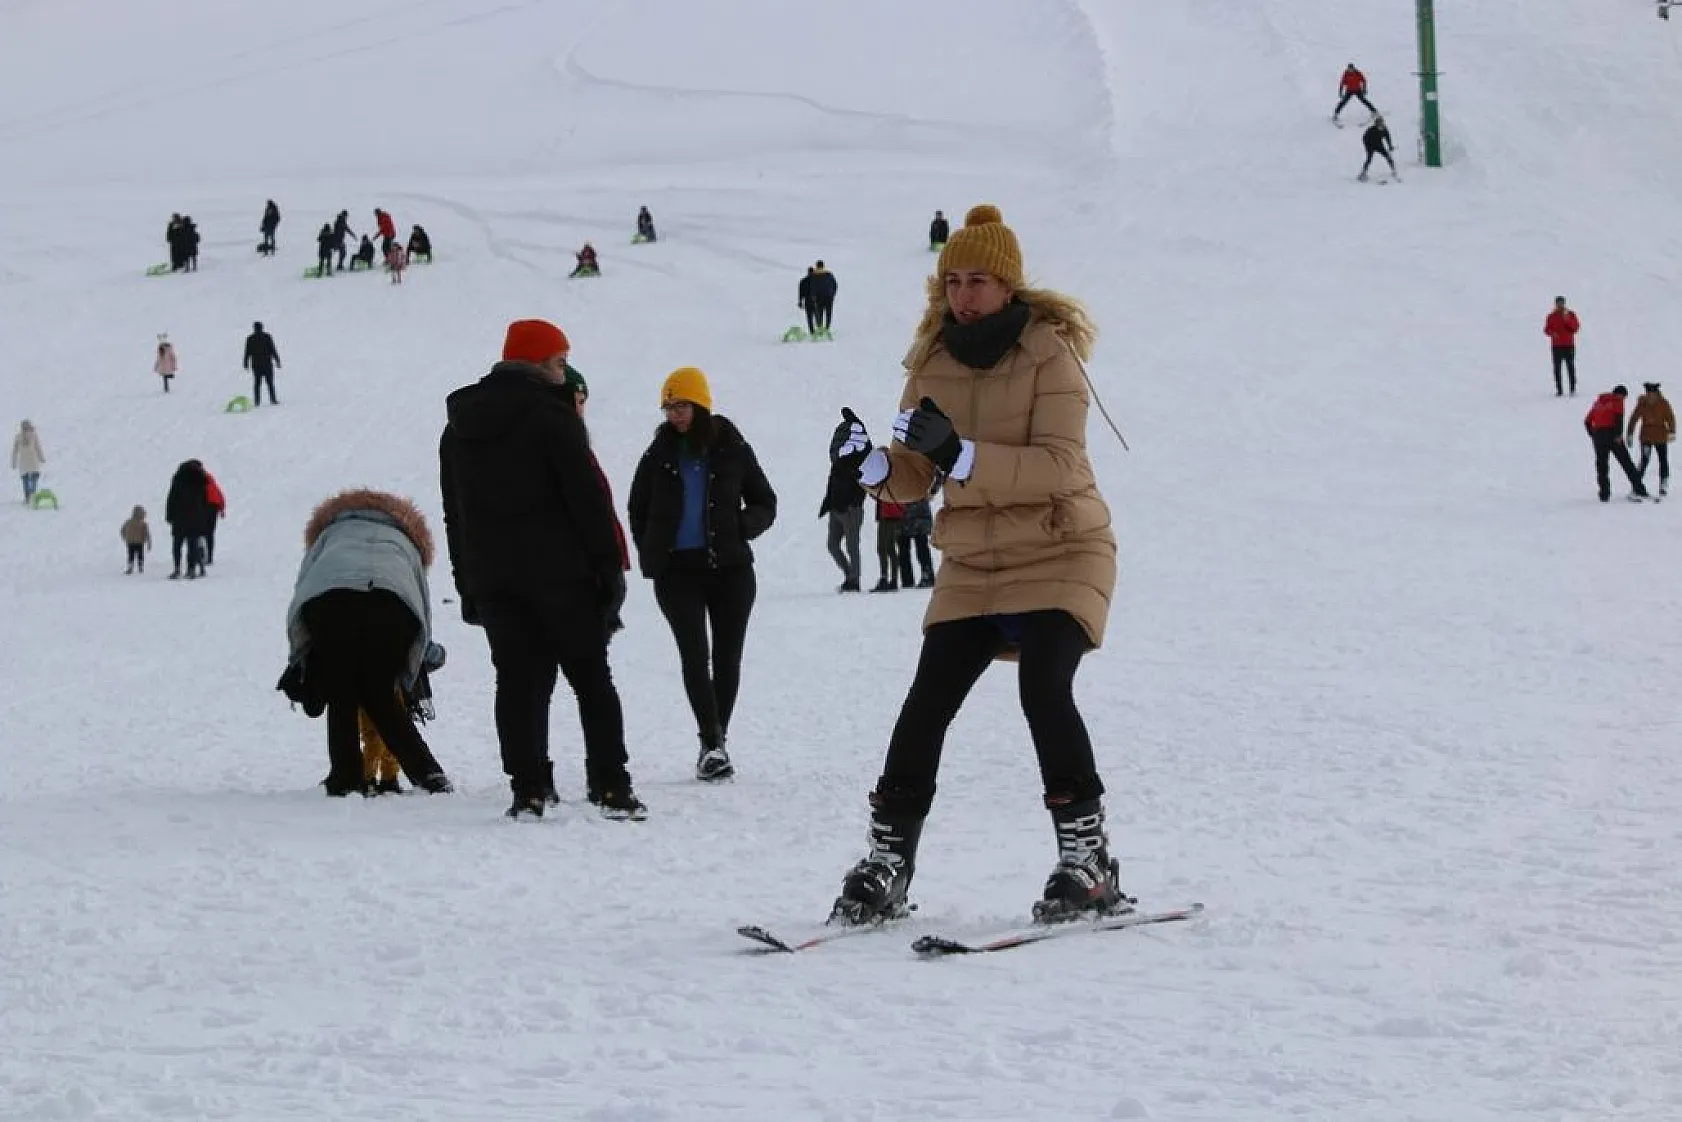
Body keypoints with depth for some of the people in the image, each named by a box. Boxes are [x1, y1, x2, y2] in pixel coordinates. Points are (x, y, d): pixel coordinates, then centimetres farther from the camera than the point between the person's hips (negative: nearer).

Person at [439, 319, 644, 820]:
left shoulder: (459, 426, 13)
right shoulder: (551, 413, -8)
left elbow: (455, 514, 16)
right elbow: (589, 498, -11)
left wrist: (468, 585, 19)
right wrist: (610, 566, -6)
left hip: (492, 579, 5)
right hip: (560, 570, -5)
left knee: (519, 682, 4)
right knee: (592, 679, 2)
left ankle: (529, 791, -3)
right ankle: (611, 788, -3)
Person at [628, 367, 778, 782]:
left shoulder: (732, 448, 2)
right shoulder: (659, 454, 6)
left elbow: (765, 504, 9)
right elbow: (638, 510, 19)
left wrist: (739, 528, -10)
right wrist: (652, 555, 7)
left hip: (730, 567, 0)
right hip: (677, 570, 0)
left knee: (727, 657, 3)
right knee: (695, 654, -13)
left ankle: (715, 743, 15)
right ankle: (712, 744, -18)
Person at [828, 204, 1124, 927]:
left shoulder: (1050, 353, -10)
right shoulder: (933, 362, 5)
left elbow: (1059, 467, -22)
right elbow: (918, 478, 6)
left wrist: (962, 454, -33)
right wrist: (875, 467, -17)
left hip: (1060, 553, -5)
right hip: (972, 563, 5)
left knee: (1043, 689, -22)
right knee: (926, 704, -5)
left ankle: (1088, 864, -13)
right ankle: (886, 865, 4)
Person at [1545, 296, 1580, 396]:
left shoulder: (1571, 315, 5)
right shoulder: (1551, 316, 7)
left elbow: (1576, 328, -4)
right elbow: (1546, 330, 9)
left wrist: (1567, 319, -17)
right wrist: (1552, 333, -13)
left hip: (1569, 346, -1)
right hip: (1557, 346, 1)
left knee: (1571, 367, -3)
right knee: (1557, 368, -2)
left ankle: (1573, 389, 0)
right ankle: (1559, 390, 1)